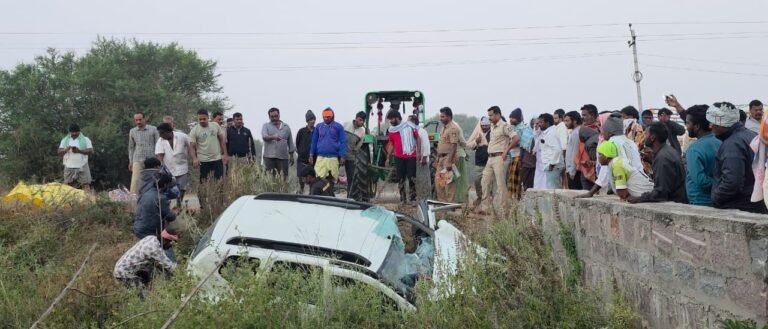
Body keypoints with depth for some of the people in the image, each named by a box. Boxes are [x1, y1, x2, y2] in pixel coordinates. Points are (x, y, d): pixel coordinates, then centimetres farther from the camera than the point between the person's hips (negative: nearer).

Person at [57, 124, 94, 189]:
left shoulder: (85, 140, 5)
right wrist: (66, 149, -15)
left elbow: (91, 151, -5)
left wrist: (79, 151, -19)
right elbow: (59, 152, 6)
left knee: (85, 185, -8)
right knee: (69, 186, 0)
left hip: (82, 167, -2)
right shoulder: (65, 140, 13)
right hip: (69, 167, 2)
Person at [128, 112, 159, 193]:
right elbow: (131, 147, 18)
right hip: (138, 160, 1)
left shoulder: (153, 129, 3)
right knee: (135, 180, -11)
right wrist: (130, 161, 13)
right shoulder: (132, 131, 11)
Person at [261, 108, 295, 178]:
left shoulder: (286, 127, 16)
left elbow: (290, 143, 17)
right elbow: (264, 137, -11)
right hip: (269, 156, -1)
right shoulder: (266, 126, 10)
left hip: (283, 157, 1)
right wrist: (273, 137, -31)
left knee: (284, 177, -6)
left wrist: (291, 156, 13)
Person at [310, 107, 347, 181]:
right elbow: (314, 141, 15)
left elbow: (343, 142, 0)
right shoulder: (319, 127, 9)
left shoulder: (338, 127, 1)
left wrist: (343, 156, -7)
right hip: (320, 157, 2)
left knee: (333, 179, 2)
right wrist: (311, 155, 10)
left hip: (333, 158, -2)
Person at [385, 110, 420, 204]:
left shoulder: (409, 126, -4)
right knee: (400, 179, 6)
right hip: (399, 157, 4)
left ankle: (413, 199, 4)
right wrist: (388, 158, 12)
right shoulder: (391, 130, 7)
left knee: (412, 178, -3)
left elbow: (417, 138, 1)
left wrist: (418, 152, -7)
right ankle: (402, 199, 14)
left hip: (411, 156, -4)